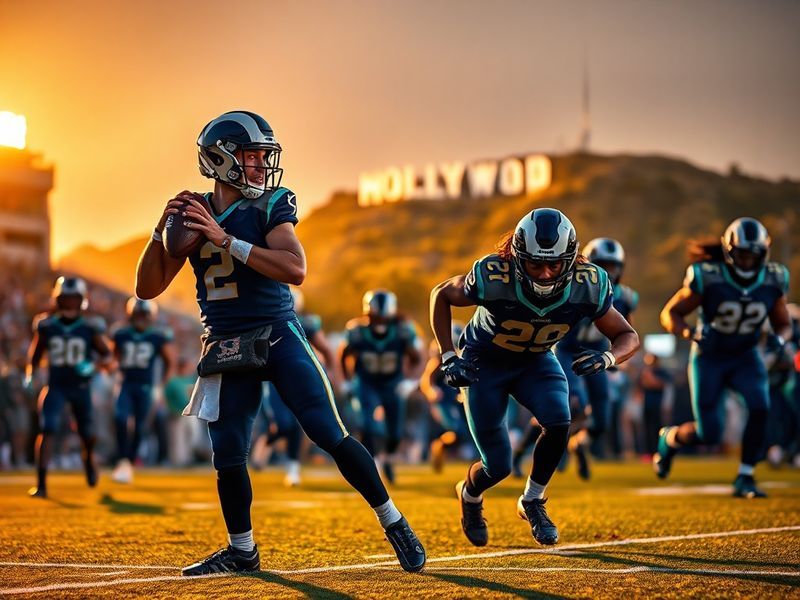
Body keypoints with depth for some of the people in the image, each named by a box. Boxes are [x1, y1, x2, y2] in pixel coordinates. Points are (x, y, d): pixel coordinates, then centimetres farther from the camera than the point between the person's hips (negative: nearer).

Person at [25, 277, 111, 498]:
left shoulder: (91, 327, -9)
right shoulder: (46, 325, -4)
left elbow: (106, 354, -1)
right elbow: (36, 352, 13)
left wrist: (92, 365, -20)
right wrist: (29, 374, 2)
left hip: (80, 386, 0)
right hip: (55, 386, 0)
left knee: (86, 433, 12)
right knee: (47, 430, -16)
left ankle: (89, 458, 50)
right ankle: (41, 484, -15)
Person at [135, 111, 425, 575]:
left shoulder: (270, 206, -6)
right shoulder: (193, 213, 5)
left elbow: (296, 270, -23)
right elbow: (148, 289, 5)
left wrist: (226, 240, -26)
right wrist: (162, 230, -10)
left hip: (279, 334, -3)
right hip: (226, 346, 3)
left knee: (331, 436, -9)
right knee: (228, 455, 2)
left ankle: (394, 523, 4)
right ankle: (242, 551, 21)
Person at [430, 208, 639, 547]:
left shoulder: (587, 286, -27)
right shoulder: (492, 278, -34)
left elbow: (628, 336, -14)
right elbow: (441, 295, -14)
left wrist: (608, 358, -36)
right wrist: (448, 357, -20)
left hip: (536, 360, 2)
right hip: (484, 362, -2)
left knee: (559, 423, -26)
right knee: (497, 467, -4)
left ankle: (532, 502, 2)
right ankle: (470, 495, 34)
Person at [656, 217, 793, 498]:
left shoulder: (773, 280, -10)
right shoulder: (707, 277, -21)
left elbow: (783, 324, 4)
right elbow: (670, 314, -13)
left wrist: (779, 338, -20)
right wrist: (690, 333, -33)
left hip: (745, 356, 3)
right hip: (709, 357, -3)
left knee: (760, 407, -25)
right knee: (708, 434, -7)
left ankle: (745, 478, -10)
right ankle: (669, 438, 29)